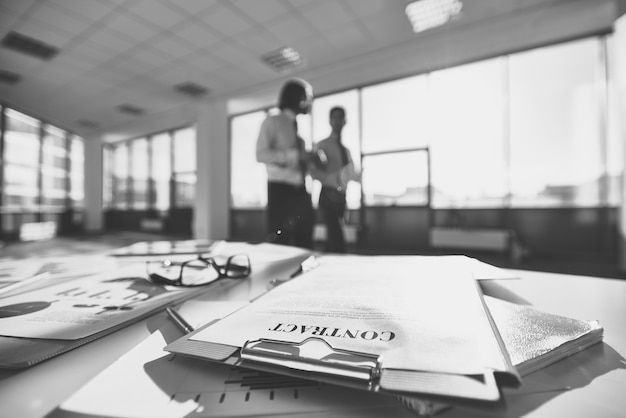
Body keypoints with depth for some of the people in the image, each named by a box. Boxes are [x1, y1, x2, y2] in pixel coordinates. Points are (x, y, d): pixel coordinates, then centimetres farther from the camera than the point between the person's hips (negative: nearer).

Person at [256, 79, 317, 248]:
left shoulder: (299, 126, 18)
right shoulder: (272, 122, 1)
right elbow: (261, 154, -14)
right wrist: (295, 154, -19)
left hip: (301, 190, 6)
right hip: (280, 188, -6)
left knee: (305, 241, 6)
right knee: (279, 242, -2)